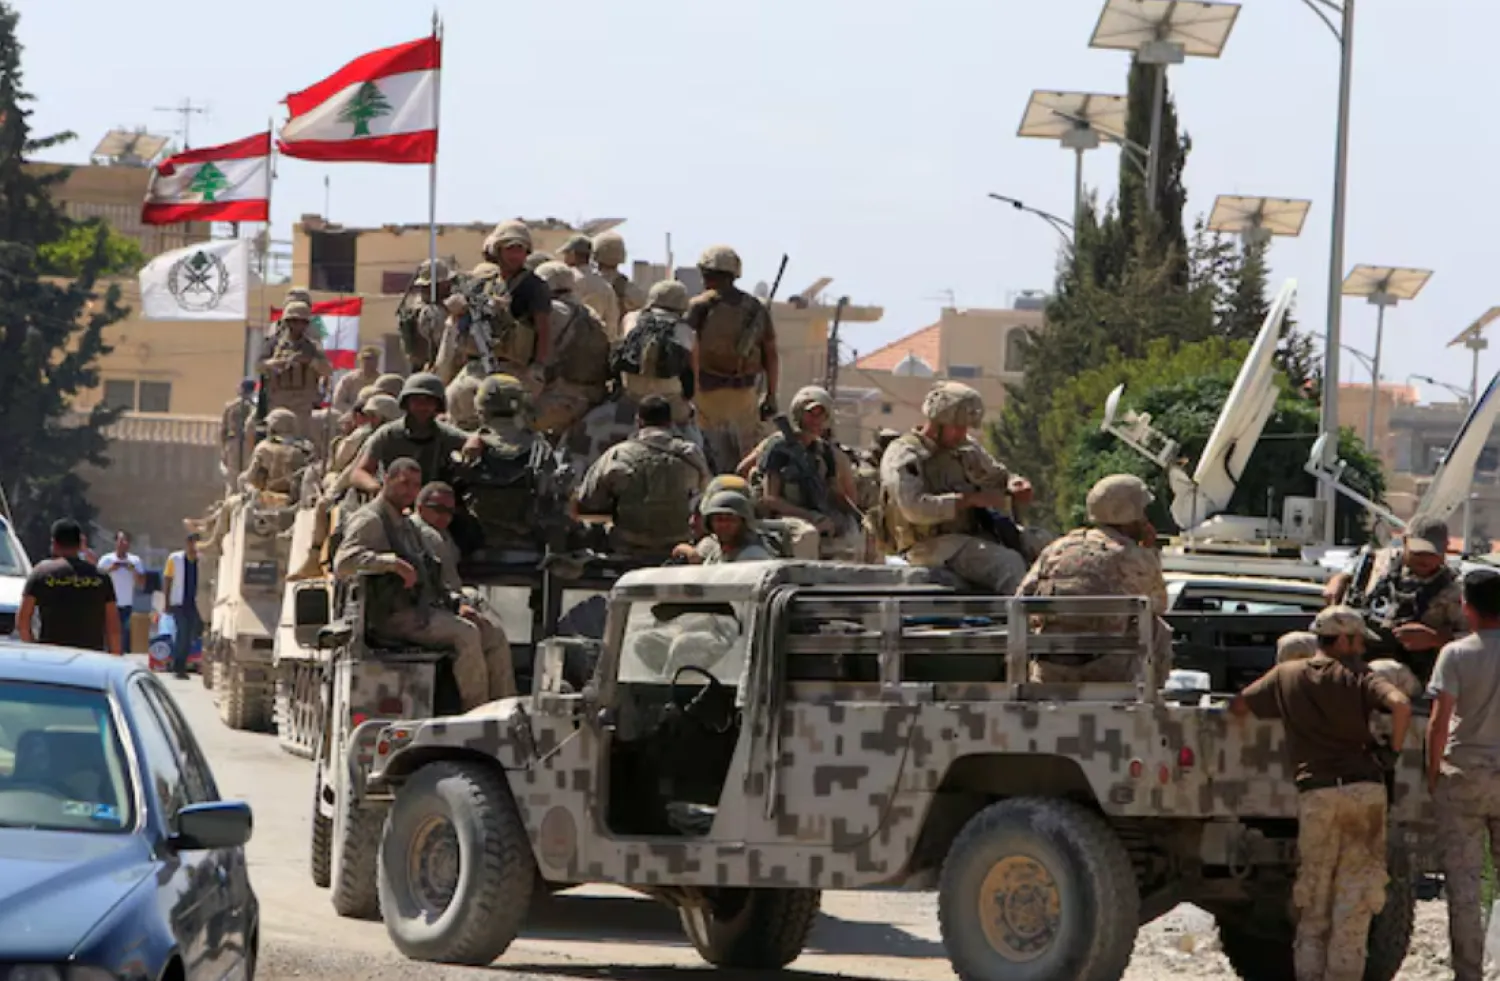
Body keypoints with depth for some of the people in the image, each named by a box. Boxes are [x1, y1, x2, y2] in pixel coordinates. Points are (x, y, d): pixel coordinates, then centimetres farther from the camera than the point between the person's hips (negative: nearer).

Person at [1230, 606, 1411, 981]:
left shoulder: (1286, 676, 12)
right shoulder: (1357, 676, 3)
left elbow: (1237, 707, 19)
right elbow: (1400, 705, -14)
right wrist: (1392, 750, 0)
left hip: (1316, 793, 2)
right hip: (1364, 791, -2)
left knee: (1314, 895, 11)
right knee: (1355, 896, 4)